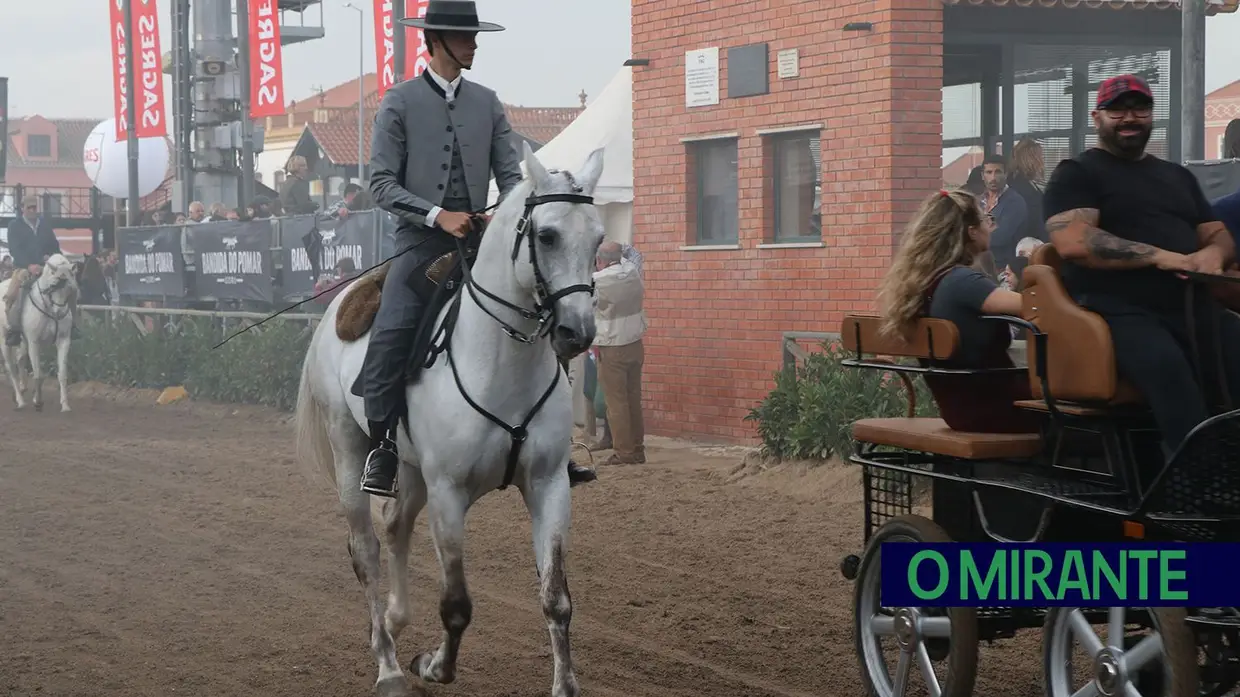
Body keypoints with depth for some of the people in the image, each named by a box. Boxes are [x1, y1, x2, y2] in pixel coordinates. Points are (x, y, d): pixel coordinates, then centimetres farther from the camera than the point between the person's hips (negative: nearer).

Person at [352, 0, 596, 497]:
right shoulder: (400, 102, 1)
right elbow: (382, 183, -4)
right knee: (389, 335, -22)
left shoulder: (487, 103, 12)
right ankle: (382, 447, -9)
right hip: (421, 244, -4)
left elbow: (510, 174, 11)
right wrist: (438, 215, -16)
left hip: (479, 242, 4)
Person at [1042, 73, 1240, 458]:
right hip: (1120, 312, -6)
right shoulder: (1076, 174, 7)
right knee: (1166, 364, -38)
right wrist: (1161, 257, -16)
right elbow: (1073, 242, -10)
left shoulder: (1178, 176, 27)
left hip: (1194, 307, 6)